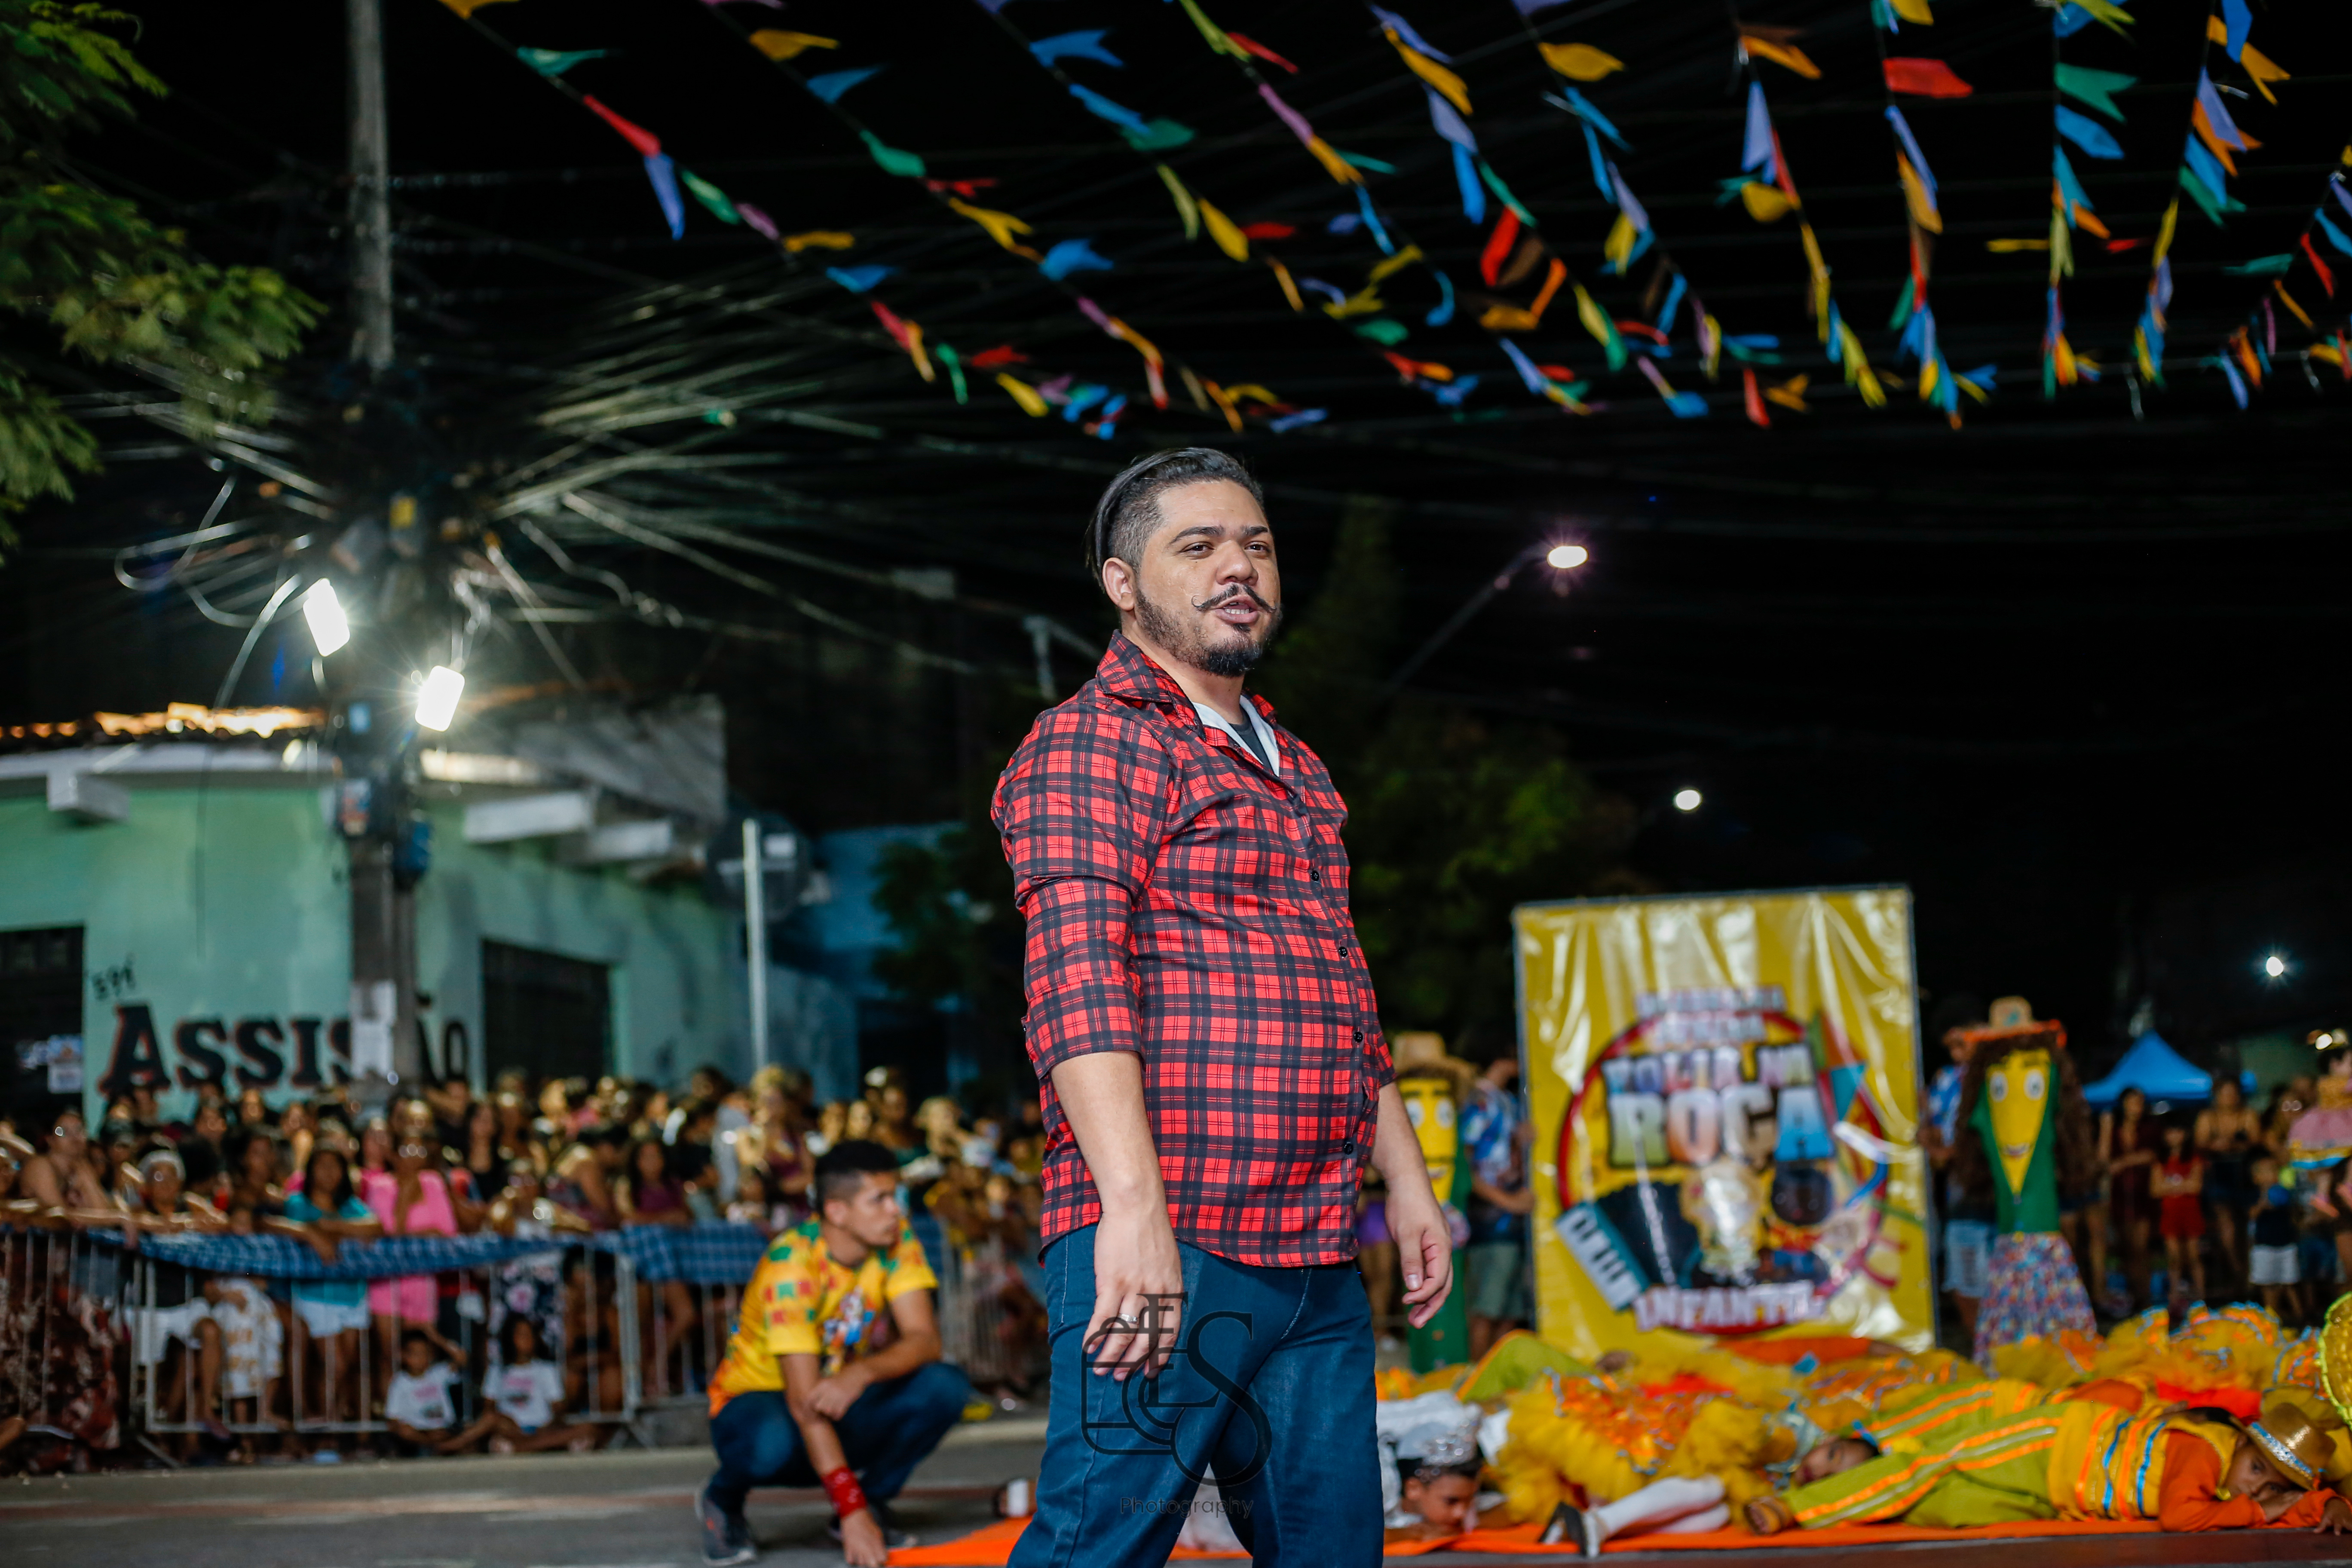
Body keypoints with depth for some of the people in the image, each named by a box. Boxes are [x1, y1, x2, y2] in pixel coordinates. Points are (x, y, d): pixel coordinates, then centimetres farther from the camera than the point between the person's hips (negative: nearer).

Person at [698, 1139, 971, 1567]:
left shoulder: (896, 1240, -11)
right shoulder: (792, 1265, -28)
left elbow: (924, 1340, -19)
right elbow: (803, 1401, -33)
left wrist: (861, 1373, -42)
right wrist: (851, 1511, -39)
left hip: (846, 1403, 5)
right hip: (757, 1400, -5)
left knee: (946, 1388, -22)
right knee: (773, 1443, -41)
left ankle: (875, 1500, 0)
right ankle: (722, 1502, -5)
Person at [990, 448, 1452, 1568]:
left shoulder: (1294, 770, 24)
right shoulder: (1092, 741, -4)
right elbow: (1077, 981, -17)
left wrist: (1406, 1180, 22)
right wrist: (1133, 1205, -27)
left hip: (1318, 1263, 9)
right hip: (1164, 1247, -8)